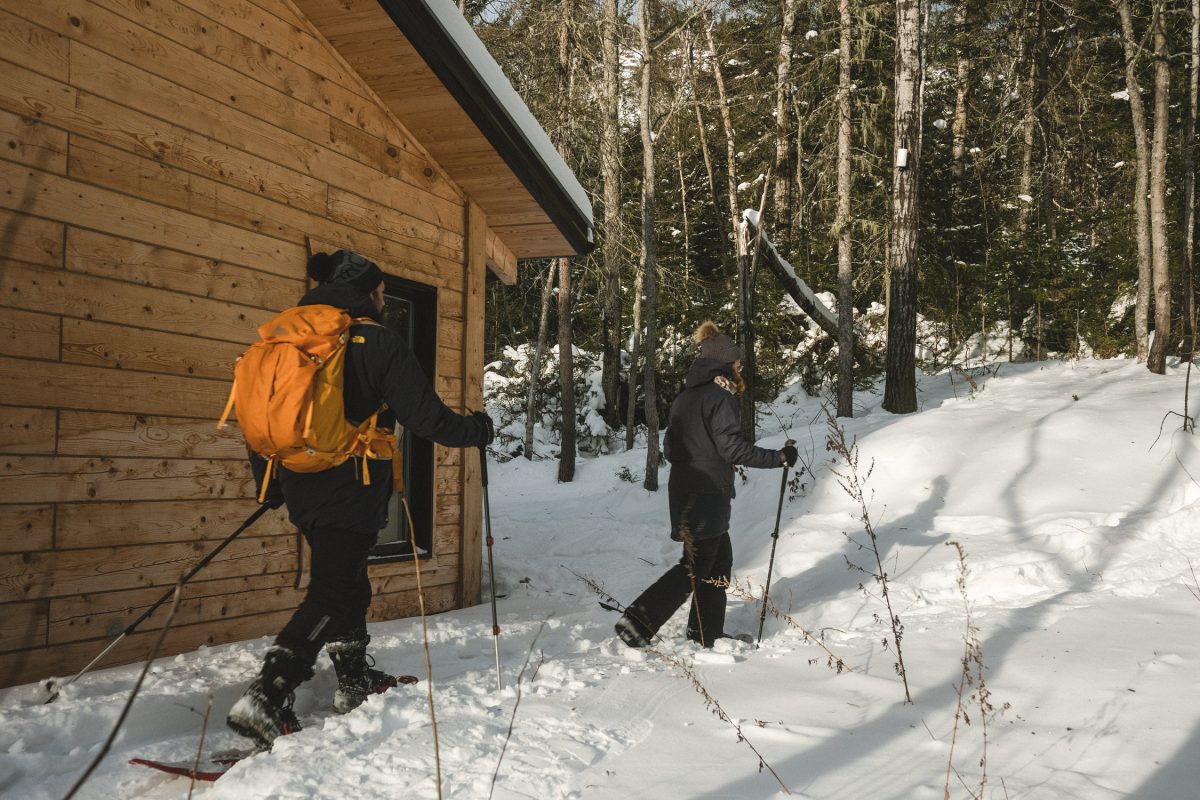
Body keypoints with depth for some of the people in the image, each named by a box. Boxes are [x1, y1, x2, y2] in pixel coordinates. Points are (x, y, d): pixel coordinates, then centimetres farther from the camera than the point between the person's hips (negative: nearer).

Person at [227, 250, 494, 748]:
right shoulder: (377, 342, -10)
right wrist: (477, 430, 4)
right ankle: (265, 700, -10)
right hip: (352, 494, -8)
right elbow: (425, 418, -13)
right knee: (330, 595, -3)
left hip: (302, 488, 8)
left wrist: (270, 487, 23)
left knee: (347, 582, 21)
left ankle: (356, 681, 31)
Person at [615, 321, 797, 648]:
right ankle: (639, 621, -10)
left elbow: (670, 448, 15)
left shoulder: (685, 396, 14)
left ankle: (706, 634, 21)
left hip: (685, 494, 9)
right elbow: (733, 447, -18)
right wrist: (779, 458, -13)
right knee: (696, 567, -4)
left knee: (719, 560, 17)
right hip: (707, 497, -9)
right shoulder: (719, 395, -11)